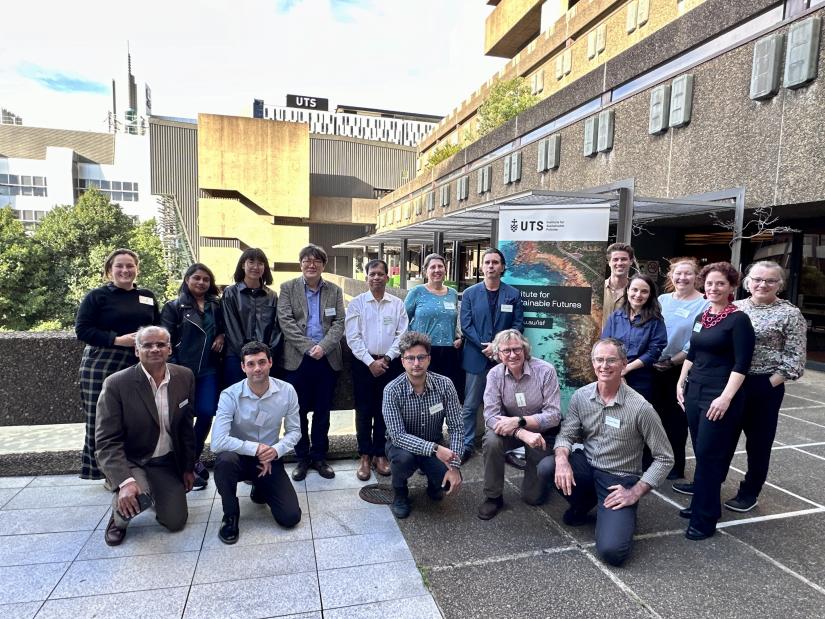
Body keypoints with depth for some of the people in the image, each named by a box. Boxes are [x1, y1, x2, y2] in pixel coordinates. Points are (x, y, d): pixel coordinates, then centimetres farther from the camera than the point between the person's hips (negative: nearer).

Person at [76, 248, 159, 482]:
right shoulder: (97, 296, 0)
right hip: (103, 367, -3)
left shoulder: (147, 296, 14)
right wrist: (117, 340, -17)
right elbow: (82, 330, -7)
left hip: (140, 368, 4)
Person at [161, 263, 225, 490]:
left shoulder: (216, 306, 12)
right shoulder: (174, 307, 2)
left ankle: (193, 458, 20)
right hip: (182, 370, -3)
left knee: (206, 413, -3)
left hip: (208, 369, 3)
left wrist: (222, 336, 2)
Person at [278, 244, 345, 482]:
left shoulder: (334, 291, 8)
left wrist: (323, 347, -16)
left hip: (328, 360, 2)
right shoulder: (288, 288, 3)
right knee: (299, 412, 7)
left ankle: (319, 456, 24)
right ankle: (302, 458, 22)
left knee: (322, 412, 10)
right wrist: (308, 347, -16)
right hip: (298, 360, -1)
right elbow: (285, 321, -6)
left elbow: (339, 323, 0)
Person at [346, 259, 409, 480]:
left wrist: (387, 358, -9)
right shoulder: (357, 303, 0)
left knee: (384, 410, 8)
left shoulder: (397, 304, 4)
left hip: (390, 363, 1)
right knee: (364, 411, 5)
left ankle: (380, 454, 21)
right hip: (363, 363, -1)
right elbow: (353, 337, -5)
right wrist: (370, 362, -12)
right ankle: (365, 456, 17)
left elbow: (402, 335, 1)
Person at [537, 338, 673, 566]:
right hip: (587, 466, 5)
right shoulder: (581, 396, -7)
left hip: (619, 479, -4)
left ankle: (624, 516, 14)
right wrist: (562, 459, -23)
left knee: (612, 551, -22)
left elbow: (664, 458, -11)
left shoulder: (640, 407, -19)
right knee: (546, 468, -25)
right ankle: (583, 503, 7)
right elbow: (566, 435, 0)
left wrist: (635, 493, -15)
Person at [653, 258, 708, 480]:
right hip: (655, 366, 4)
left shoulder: (703, 304, -7)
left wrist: (672, 361, -15)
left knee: (676, 417, 6)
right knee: (657, 413, 12)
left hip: (682, 368, -4)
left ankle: (675, 465, 21)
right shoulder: (662, 300, 6)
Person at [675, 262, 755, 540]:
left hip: (719, 396, -6)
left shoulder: (738, 319, -9)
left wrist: (726, 397, -21)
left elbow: (741, 364, -14)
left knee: (709, 455, -4)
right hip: (695, 391, 7)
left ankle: (705, 519, 6)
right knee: (700, 452, 12)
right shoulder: (701, 317, 11)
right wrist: (681, 383, 13)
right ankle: (703, 501, 24)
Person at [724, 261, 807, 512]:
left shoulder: (790, 314, -5)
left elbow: (795, 358, -6)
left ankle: (749, 492, 26)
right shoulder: (735, 307, 6)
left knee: (758, 441, 10)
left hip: (765, 386, -4)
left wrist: (770, 383, -12)